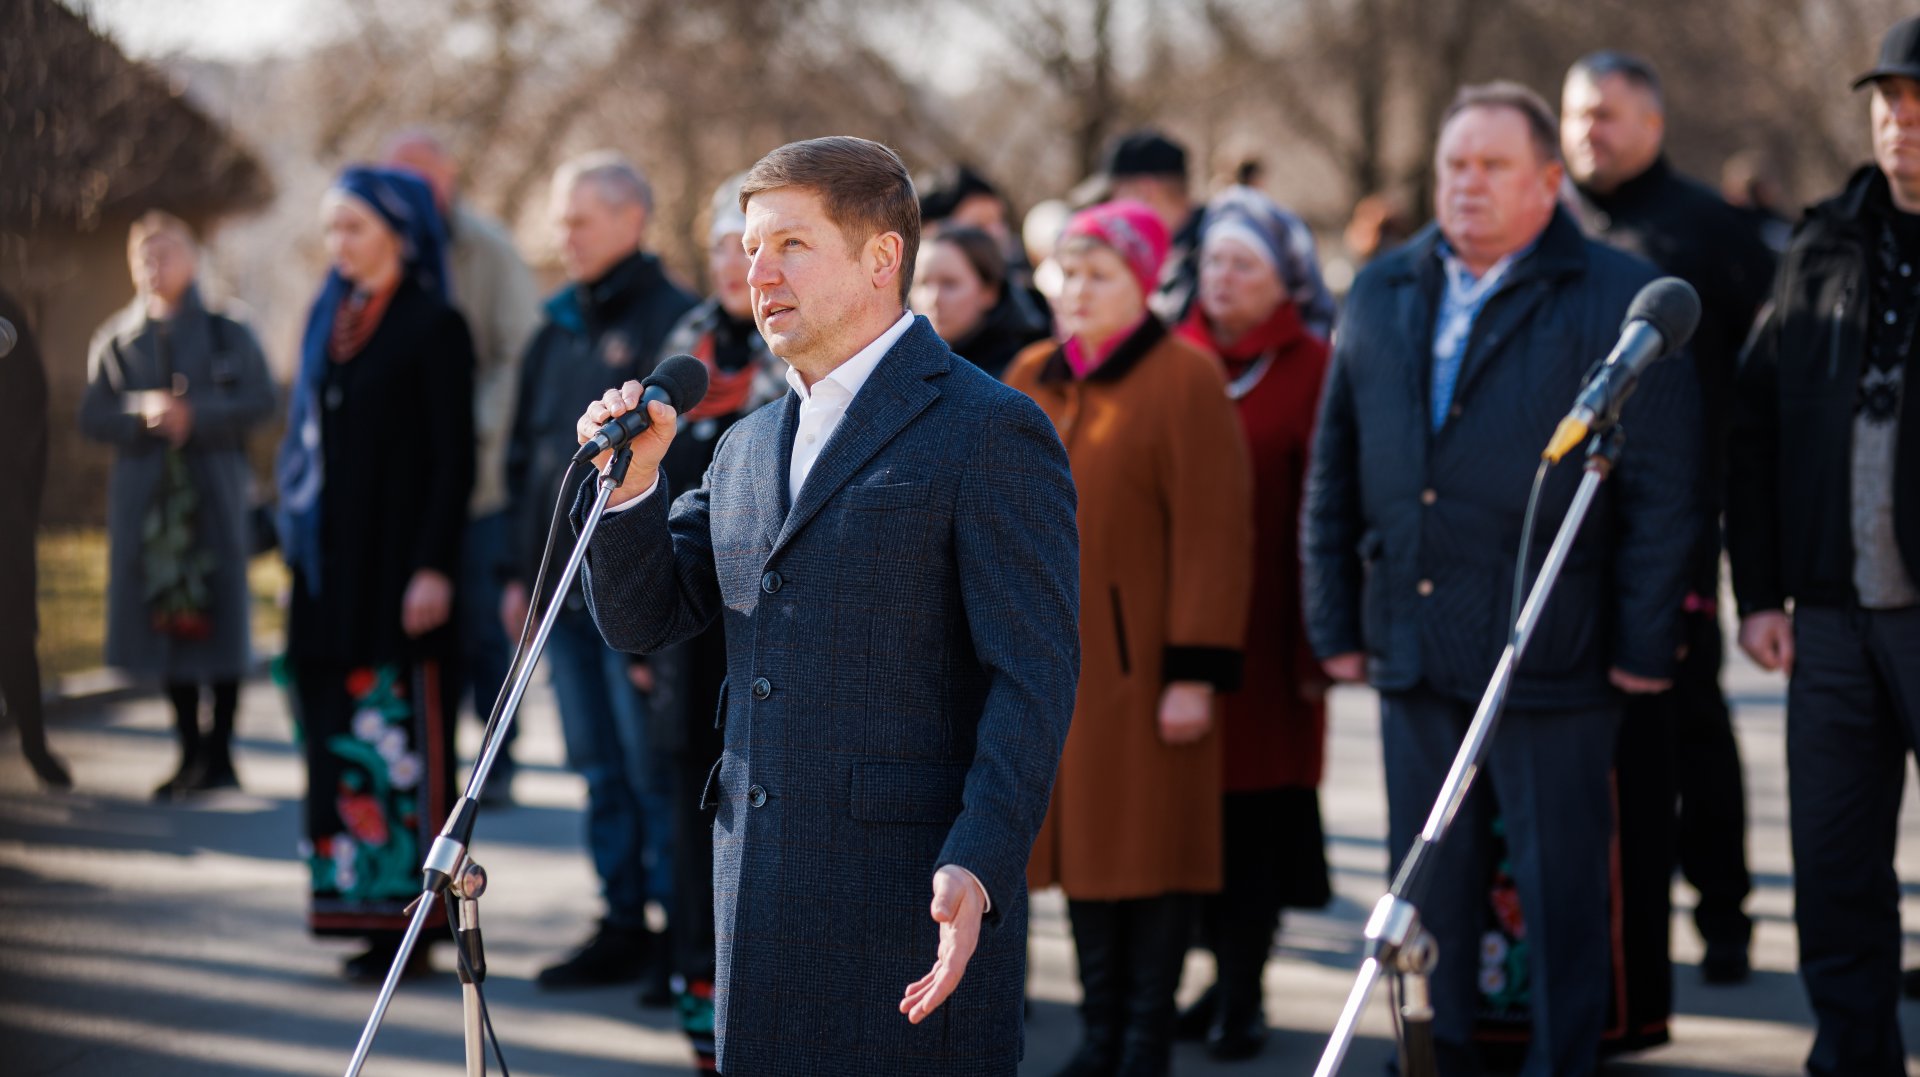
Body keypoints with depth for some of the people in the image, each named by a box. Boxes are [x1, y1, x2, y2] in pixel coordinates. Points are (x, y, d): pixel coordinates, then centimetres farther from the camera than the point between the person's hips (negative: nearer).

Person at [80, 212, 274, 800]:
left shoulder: (226, 333, 5)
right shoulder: (115, 341, 12)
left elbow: (259, 400, -3)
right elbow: (93, 416, 5)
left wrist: (196, 417, -16)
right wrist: (142, 414, -13)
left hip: (215, 494, -2)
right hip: (144, 496, 2)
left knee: (218, 618, -4)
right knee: (163, 619, 2)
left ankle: (219, 751, 3)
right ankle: (190, 751, 11)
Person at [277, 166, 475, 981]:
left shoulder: (434, 328, -6)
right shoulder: (329, 321, 14)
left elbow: (454, 456, -10)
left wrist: (433, 568, -16)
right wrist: (295, 553, 13)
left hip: (395, 563, -7)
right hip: (330, 561, 7)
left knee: (402, 733, -6)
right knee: (339, 736, 6)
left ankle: (408, 920, -3)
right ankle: (358, 901, 10)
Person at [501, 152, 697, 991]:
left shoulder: (671, 322, -8)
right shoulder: (557, 330, 15)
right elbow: (525, 454, 20)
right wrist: (519, 570, 14)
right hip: (562, 585, 7)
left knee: (653, 770, -4)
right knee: (600, 771, 11)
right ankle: (624, 925, 18)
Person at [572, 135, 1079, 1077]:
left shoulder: (989, 433, -6)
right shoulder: (750, 445, 18)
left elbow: (1033, 678, -12)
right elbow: (641, 618, 17)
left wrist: (976, 869, -22)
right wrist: (632, 481, -1)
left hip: (912, 895, -7)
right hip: (766, 910, 7)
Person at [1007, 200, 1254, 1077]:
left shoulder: (1184, 381, -9)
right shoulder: (1030, 380, 10)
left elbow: (1212, 535, -13)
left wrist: (1195, 672, -17)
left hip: (1139, 659, -6)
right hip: (1053, 658, 6)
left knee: (1149, 846, 0)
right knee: (1083, 839, 10)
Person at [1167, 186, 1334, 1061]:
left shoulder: (1311, 369, -3)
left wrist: (1318, 636, -9)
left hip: (1266, 629, -3)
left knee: (1256, 806, 0)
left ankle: (1243, 995, 8)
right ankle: (1229, 973, 20)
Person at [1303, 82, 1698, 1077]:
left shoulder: (1618, 298, -3)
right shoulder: (1382, 296, 12)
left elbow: (1662, 484, -6)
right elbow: (1335, 473, 16)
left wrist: (1643, 639, -9)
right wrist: (1335, 622, 11)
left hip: (1552, 652, -5)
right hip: (1413, 648, 5)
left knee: (1561, 883, 3)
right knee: (1428, 883, 10)